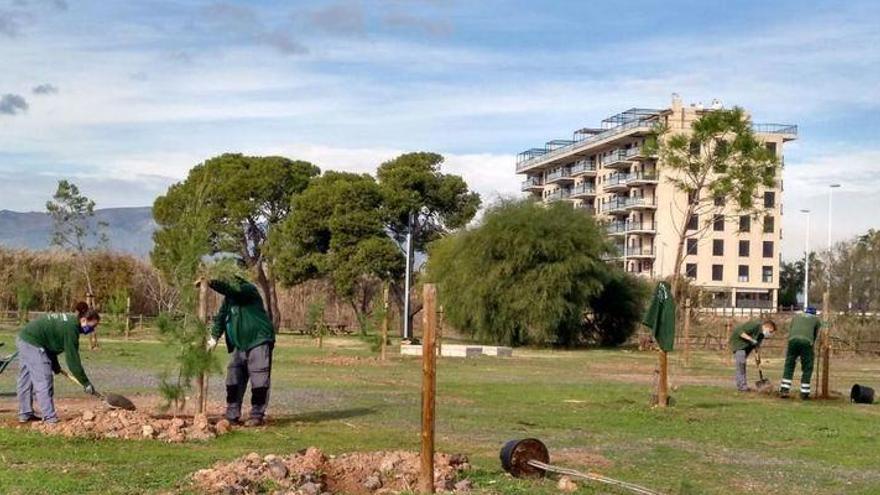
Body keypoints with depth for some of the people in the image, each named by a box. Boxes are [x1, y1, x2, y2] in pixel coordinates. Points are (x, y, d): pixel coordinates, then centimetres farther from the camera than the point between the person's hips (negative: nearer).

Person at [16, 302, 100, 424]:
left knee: (26, 379, 17)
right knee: (44, 380, -8)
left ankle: (25, 414, 27)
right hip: (32, 343, -11)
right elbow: (72, 359, -18)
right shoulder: (70, 328, -18)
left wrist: (54, 364, 16)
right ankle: (50, 417, -7)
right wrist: (86, 383, -14)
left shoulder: (68, 320, 10)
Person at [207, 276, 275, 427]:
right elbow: (221, 317, 16)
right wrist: (214, 337, 3)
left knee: (259, 380, -7)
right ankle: (232, 416, 9)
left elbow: (233, 290, -30)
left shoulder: (248, 289, -10)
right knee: (234, 380, 4)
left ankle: (257, 416, 0)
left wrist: (212, 283, -35)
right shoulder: (228, 298, 14)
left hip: (258, 341, -8)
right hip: (239, 345, 8)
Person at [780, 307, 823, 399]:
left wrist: (788, 350, 30)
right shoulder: (816, 320, 27)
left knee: (789, 365, 10)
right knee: (807, 368, 9)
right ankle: (804, 393, 7)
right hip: (806, 341, -2)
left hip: (793, 340, 2)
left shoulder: (796, 317, 32)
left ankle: (784, 390, 2)